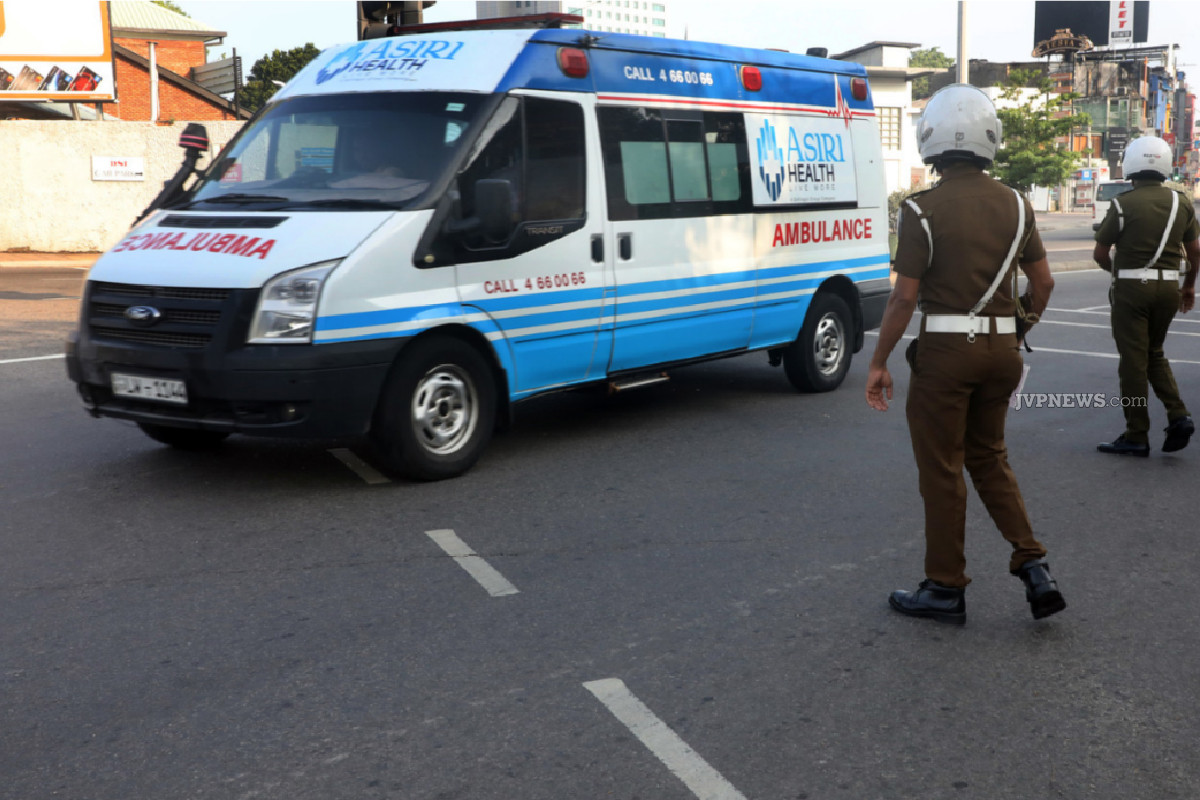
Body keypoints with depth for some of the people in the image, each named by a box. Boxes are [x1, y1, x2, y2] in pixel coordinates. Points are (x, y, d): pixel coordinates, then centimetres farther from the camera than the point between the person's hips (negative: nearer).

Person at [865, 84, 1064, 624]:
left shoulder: (924, 209, -12)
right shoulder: (1014, 204, 4)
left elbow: (905, 298, -13)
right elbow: (1043, 283, 9)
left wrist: (878, 363, -5)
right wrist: (1025, 322, 28)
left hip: (945, 349, -5)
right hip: (1001, 347, 5)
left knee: (941, 468, 6)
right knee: (988, 457, 21)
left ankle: (946, 589, 15)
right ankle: (1033, 567, 13)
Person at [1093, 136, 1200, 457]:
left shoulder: (1124, 204, -10)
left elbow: (1100, 254, -6)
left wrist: (1115, 270, 15)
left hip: (1132, 287, -5)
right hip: (1168, 287, 5)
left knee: (1133, 361, 2)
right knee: (1155, 353, 21)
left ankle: (1136, 436, 6)